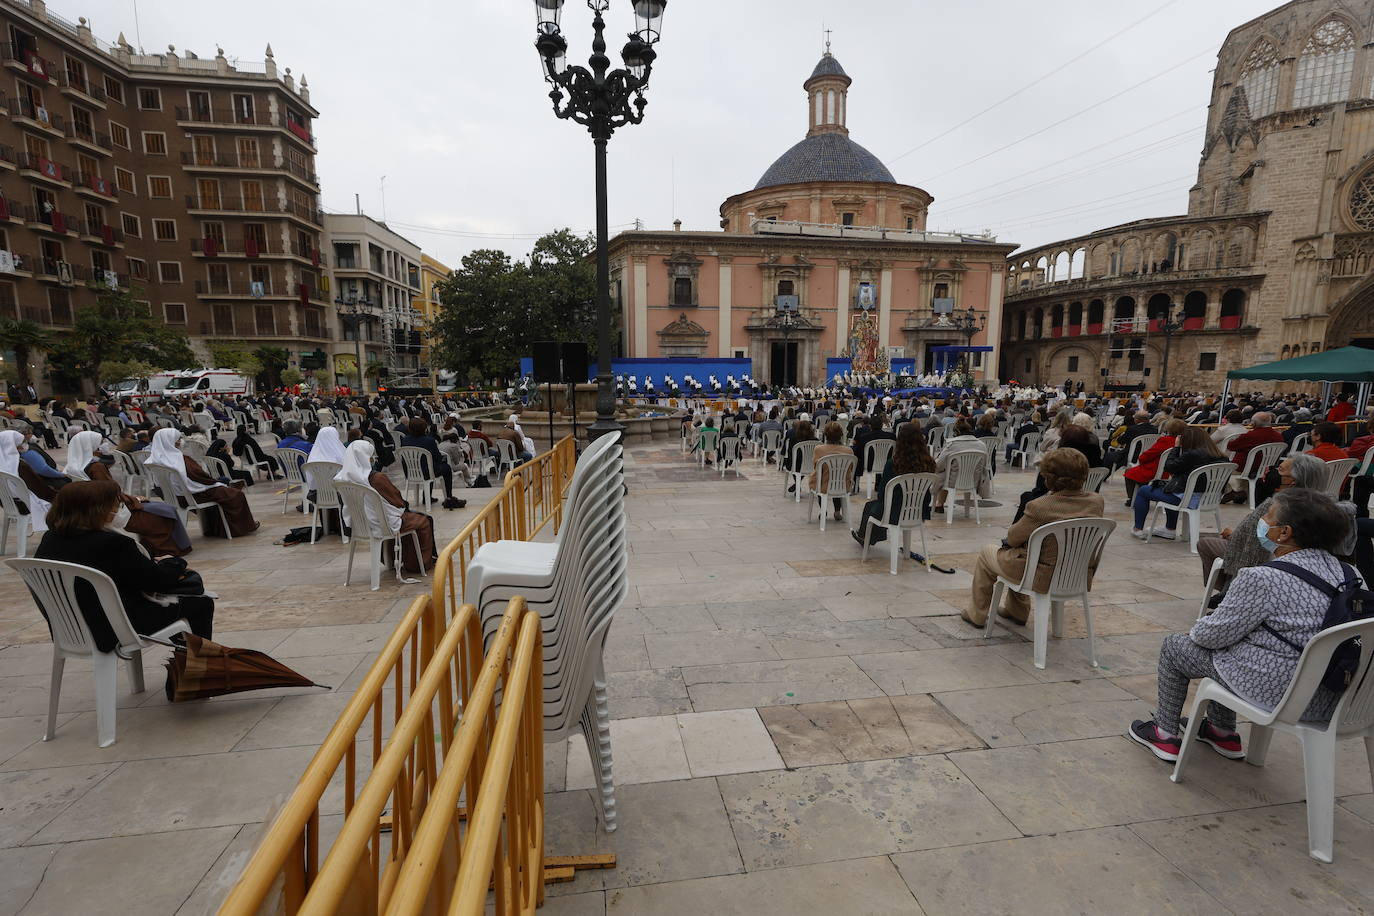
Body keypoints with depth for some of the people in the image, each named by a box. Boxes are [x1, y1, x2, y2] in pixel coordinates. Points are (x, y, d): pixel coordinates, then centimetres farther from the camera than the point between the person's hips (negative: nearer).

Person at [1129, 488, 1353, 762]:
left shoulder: (1263, 578, -24)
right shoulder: (1347, 573, 0)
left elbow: (1215, 634, -15)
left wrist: (1195, 632, 8)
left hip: (1274, 692, -8)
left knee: (1174, 646, 10)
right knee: (1223, 642, 28)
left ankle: (1165, 735, 23)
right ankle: (1223, 732, 37)